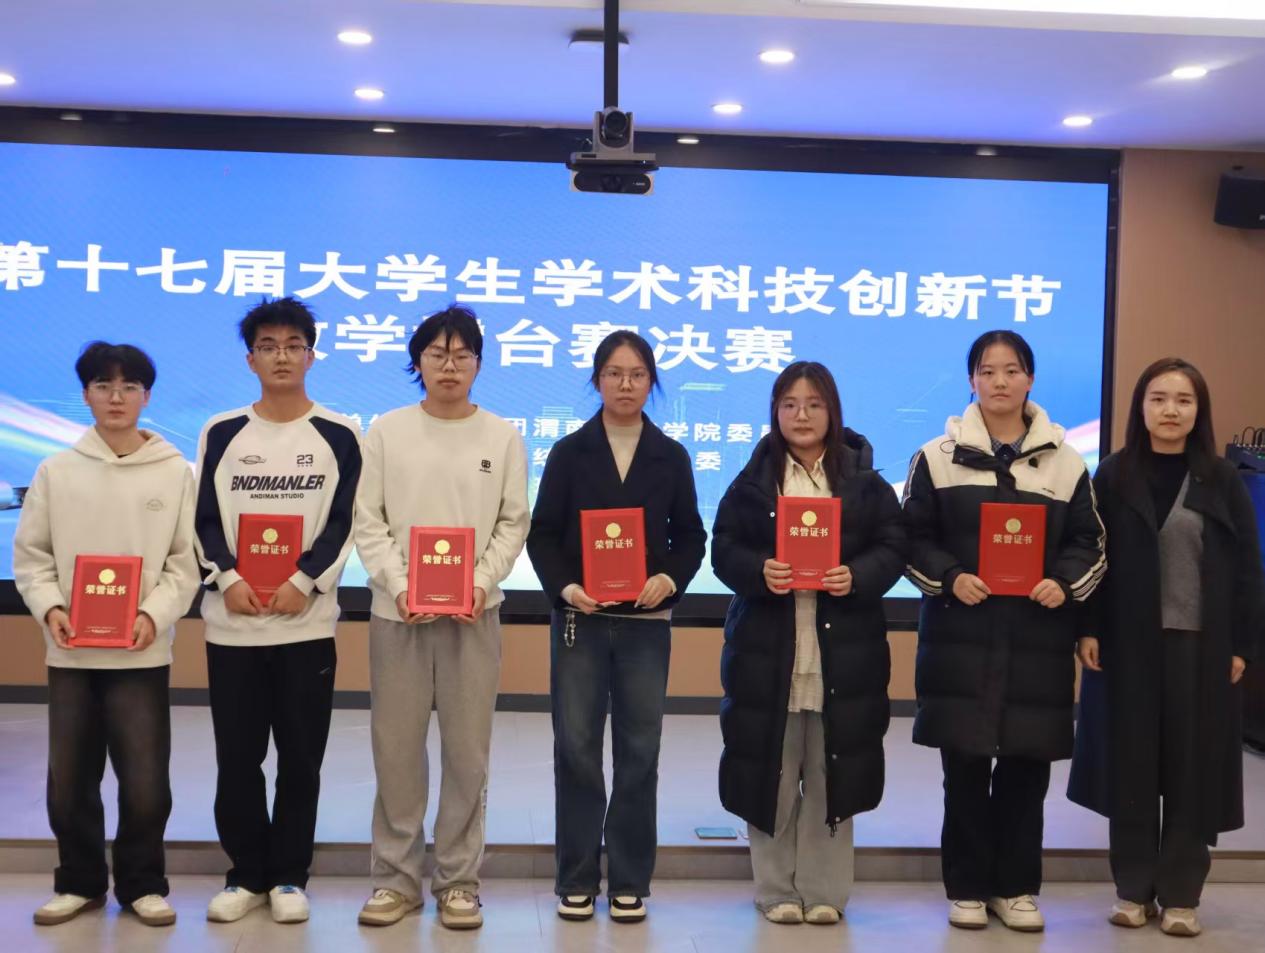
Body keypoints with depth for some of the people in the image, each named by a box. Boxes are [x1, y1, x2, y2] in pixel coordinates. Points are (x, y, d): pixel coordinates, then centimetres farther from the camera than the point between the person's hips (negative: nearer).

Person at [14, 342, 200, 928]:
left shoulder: (176, 473, 1)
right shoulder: (56, 470, 4)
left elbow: (187, 562, 0)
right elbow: (31, 555, 6)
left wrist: (154, 615, -14)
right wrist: (49, 608, -10)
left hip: (142, 654, -2)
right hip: (70, 654, 2)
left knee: (146, 783, -1)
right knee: (68, 781, 9)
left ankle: (141, 884, 20)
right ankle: (80, 882, 28)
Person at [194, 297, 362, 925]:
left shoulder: (339, 436, 3)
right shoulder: (221, 433, 7)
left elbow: (344, 523, -2)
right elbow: (206, 520, 4)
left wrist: (303, 583, -15)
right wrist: (228, 579, -13)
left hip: (307, 623, -1)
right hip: (231, 623, 2)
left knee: (301, 758, 4)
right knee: (237, 758, 7)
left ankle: (289, 877, 18)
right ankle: (246, 874, 21)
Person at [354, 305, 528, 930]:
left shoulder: (503, 437, 5)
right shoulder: (386, 432, 4)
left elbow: (512, 525, 3)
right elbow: (367, 522, 1)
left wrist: (482, 582, -12)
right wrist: (399, 584, -12)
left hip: (473, 613, 0)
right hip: (397, 611, 0)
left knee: (467, 750, 4)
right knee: (396, 748, 5)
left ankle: (458, 880, 16)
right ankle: (396, 877, 18)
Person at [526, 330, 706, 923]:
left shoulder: (671, 457, 7)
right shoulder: (569, 452, 3)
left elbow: (691, 536, 7)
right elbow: (541, 534, 1)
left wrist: (669, 579, -11)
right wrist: (563, 586, -15)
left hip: (647, 621, 1)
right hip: (580, 618, -1)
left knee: (639, 751, 4)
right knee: (576, 749, 1)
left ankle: (630, 881, 15)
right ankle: (576, 880, 13)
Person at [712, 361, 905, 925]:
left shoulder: (864, 481, 6)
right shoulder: (753, 479, 5)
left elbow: (891, 549, 2)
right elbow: (724, 549, 0)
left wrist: (856, 577, -17)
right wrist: (760, 571, -19)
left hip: (843, 651, 0)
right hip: (767, 649, 0)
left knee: (830, 774, 6)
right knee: (771, 771, 4)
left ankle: (824, 891, 18)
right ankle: (776, 890, 17)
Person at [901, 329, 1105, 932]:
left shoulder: (1065, 462, 8)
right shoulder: (938, 456, 4)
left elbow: (1088, 541, 10)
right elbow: (913, 538, 3)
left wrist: (1066, 583, -9)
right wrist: (949, 578, -14)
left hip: (1039, 640, 1)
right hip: (960, 636, -1)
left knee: (1027, 766, 6)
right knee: (965, 767, 3)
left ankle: (1016, 887, 21)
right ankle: (966, 887, 17)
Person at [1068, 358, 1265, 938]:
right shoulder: (1114, 475, 2)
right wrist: (1088, 630, -7)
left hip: (1199, 645, 0)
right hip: (1127, 643, 0)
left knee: (1192, 768, 4)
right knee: (1130, 765, 5)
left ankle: (1181, 893, 15)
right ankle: (1133, 888, 17)